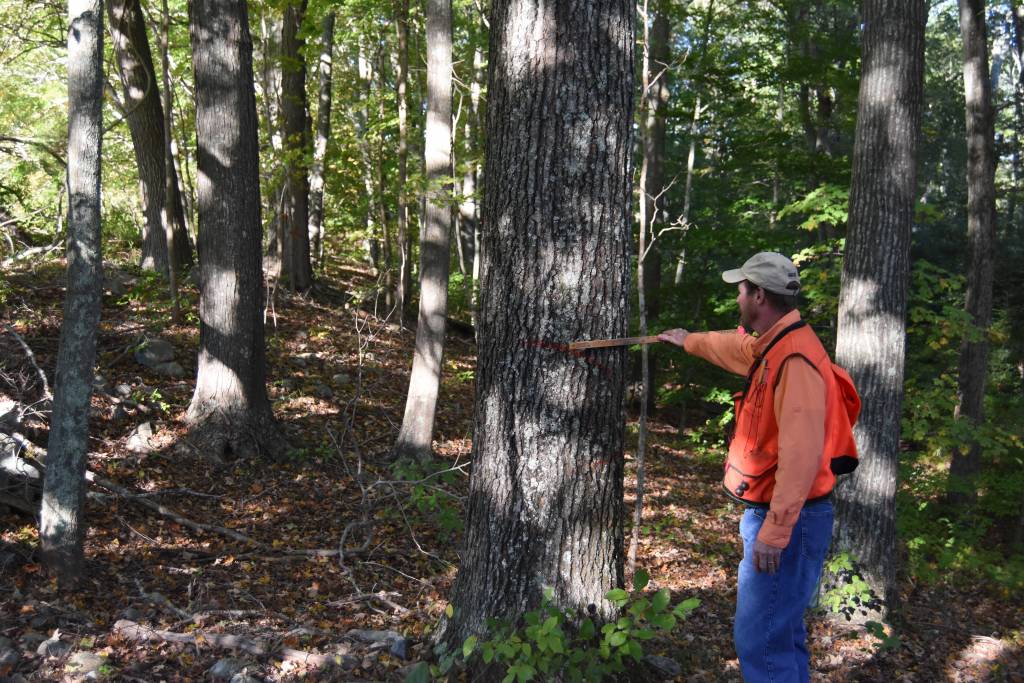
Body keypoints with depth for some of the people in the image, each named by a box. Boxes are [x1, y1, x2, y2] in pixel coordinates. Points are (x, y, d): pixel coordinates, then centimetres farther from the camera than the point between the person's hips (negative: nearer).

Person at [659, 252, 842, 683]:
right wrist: (689, 340, 52)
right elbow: (734, 347, 35)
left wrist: (775, 531, -28)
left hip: (786, 521, -10)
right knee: (781, 633, 19)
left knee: (760, 641, -7)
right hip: (772, 515, 10)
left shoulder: (795, 359, -22)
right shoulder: (770, 347, 10)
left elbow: (801, 454, -28)